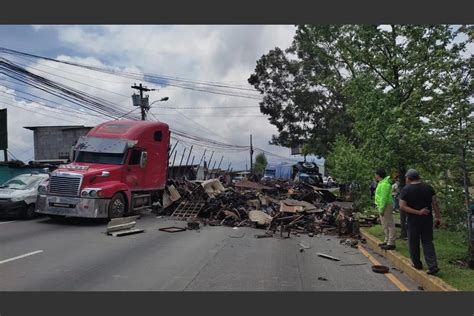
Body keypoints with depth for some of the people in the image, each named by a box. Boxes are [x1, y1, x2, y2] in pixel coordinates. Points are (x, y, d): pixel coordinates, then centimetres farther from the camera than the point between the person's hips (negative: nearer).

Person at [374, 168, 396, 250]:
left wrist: (381, 209, -22)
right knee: (385, 224, 17)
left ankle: (391, 243, -2)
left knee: (389, 224, -6)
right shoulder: (381, 183, 15)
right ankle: (387, 241, 26)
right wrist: (379, 208, 20)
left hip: (386, 206, -11)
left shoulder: (384, 184, -20)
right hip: (382, 206, 11)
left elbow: (384, 198, -23)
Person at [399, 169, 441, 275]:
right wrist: (438, 216, 5)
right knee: (428, 242, 9)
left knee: (414, 243, 11)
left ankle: (417, 264, 22)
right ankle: (433, 266, 1)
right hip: (427, 219, 3)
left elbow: (402, 206, -17)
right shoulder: (428, 187, 0)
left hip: (413, 220, -3)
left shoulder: (406, 190, -10)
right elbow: (435, 203, -1)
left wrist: (418, 212, -16)